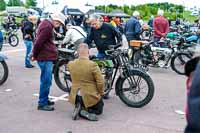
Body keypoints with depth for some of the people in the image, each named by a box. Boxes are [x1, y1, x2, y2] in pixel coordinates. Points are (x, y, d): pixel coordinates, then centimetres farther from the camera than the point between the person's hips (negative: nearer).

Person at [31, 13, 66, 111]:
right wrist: (35, 55, -9)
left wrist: (35, 54, 20)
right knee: (46, 81, -5)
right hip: (45, 58, -10)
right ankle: (42, 104, 2)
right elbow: (38, 42, -21)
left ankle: (45, 100, 29)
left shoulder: (46, 24, 16)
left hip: (47, 57, 10)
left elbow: (38, 40, 21)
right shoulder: (48, 27, -17)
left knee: (46, 80, 18)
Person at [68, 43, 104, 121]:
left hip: (75, 96, 4)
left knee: (81, 106, 36)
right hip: (90, 96, -4)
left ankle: (79, 108, 1)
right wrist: (101, 93, 1)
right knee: (99, 110, 24)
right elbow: (100, 82, -17)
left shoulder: (70, 64, -8)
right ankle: (85, 111, -6)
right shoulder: (93, 65, -22)